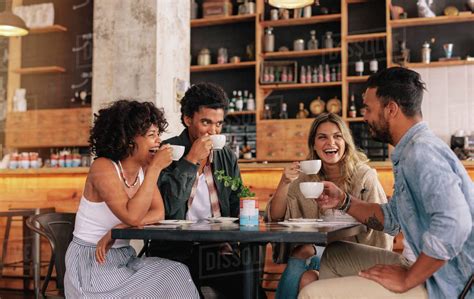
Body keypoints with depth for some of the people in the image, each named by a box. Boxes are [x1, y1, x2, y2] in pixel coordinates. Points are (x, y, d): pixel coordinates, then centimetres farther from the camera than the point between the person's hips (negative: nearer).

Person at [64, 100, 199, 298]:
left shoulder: (144, 169, 4)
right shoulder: (103, 167, -16)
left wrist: (117, 230, -20)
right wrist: (155, 168, -25)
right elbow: (132, 216, -27)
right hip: (90, 261, -6)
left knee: (178, 273, -18)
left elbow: (158, 213, -5)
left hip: (124, 257, 6)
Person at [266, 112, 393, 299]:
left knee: (307, 280, -27)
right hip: (319, 251, 3)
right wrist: (284, 183, -18)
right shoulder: (306, 177, 3)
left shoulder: (364, 176, -7)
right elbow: (275, 217, -1)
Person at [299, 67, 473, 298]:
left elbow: (453, 223, -33)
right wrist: (343, 201, 6)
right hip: (434, 272, 10)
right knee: (333, 255, 20)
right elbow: (392, 219, 18)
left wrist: (407, 280, -24)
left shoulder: (421, 151, -20)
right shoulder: (412, 149, 13)